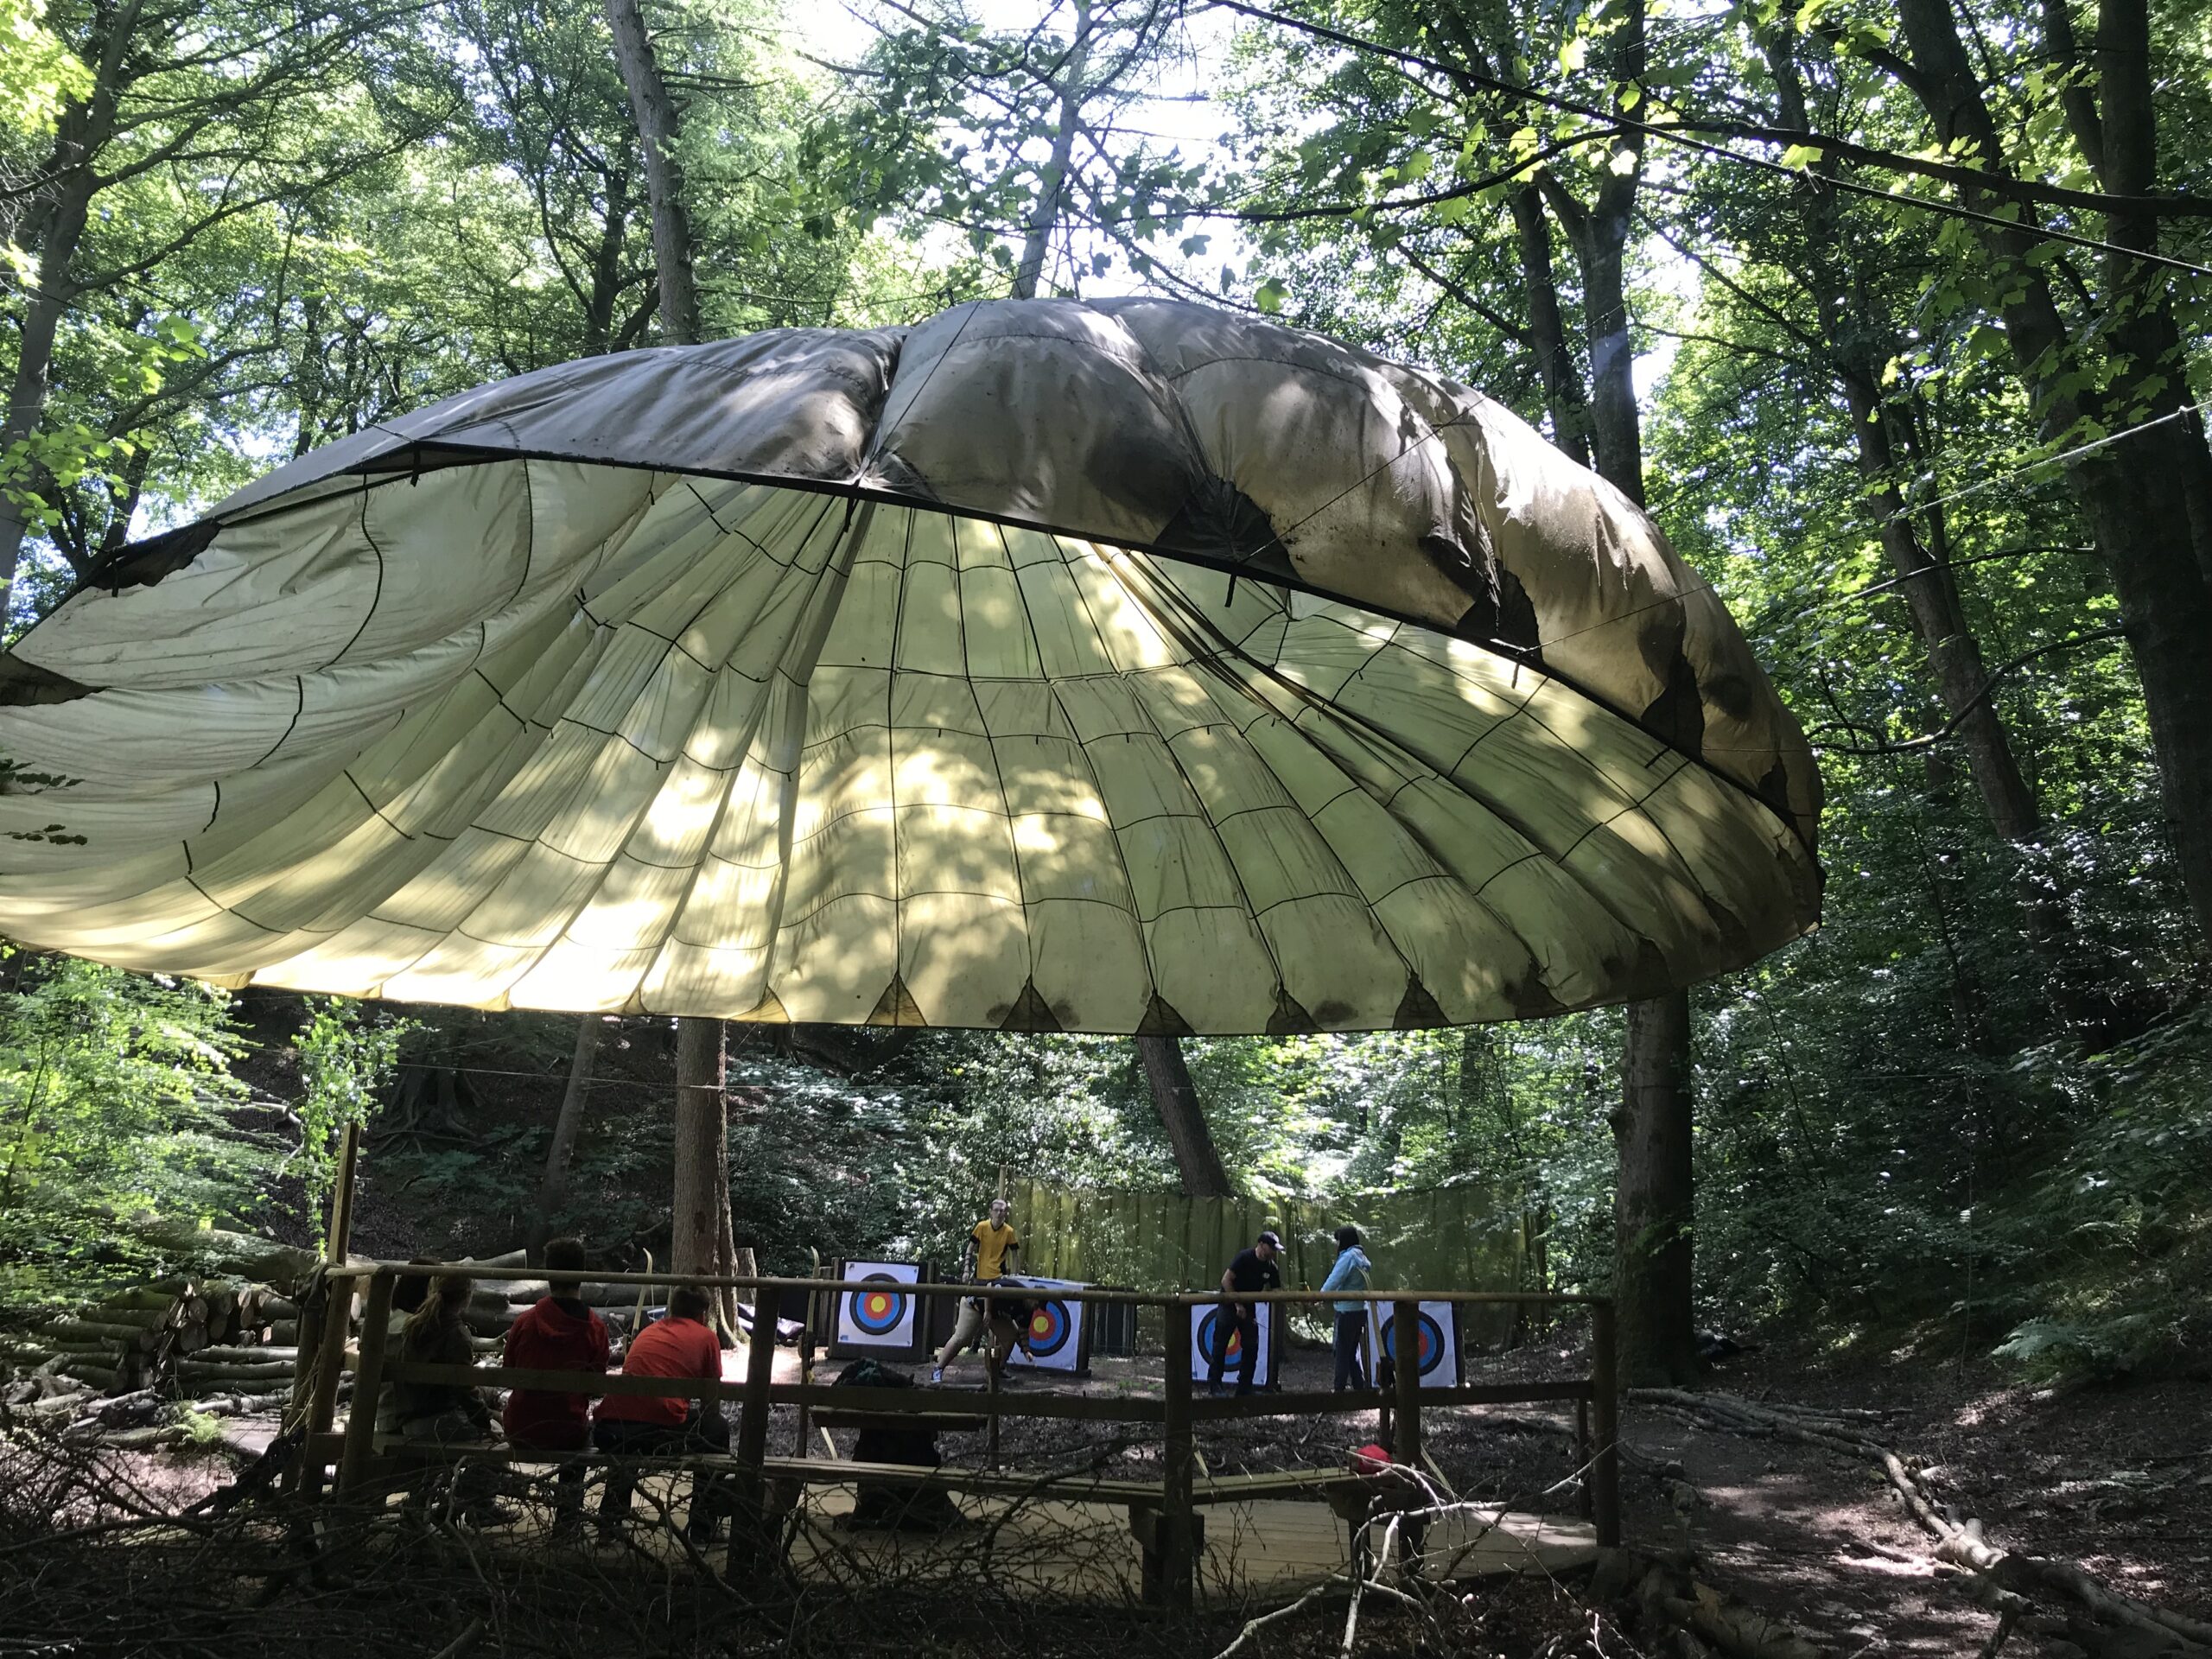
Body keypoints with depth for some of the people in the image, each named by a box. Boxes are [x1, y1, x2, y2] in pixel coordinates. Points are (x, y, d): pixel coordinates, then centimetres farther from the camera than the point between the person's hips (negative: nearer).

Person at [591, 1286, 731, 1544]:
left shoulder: (647, 1331, 31)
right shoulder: (706, 1336, 16)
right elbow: (711, 1404, 20)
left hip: (607, 1431, 5)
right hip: (662, 1430, -5)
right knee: (718, 1430, 24)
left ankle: (609, 1522, 39)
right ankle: (701, 1528, 23)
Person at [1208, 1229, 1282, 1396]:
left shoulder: (1271, 1268, -3)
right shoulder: (1245, 1257, -20)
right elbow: (1226, 1280, -20)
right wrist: (1238, 1304, -20)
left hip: (1249, 1308, 6)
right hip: (1229, 1305, -6)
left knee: (1252, 1346, 2)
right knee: (1220, 1345, -4)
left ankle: (1245, 1386, 10)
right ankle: (1214, 1384, 3)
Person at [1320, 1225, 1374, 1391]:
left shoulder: (1348, 1257, -15)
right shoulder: (1362, 1257, 12)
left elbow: (1334, 1281, -20)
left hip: (1347, 1311, -9)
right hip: (1360, 1310, 9)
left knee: (1342, 1352, -2)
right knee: (1353, 1353, 16)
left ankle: (1340, 1389, 0)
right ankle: (1360, 1385, 17)